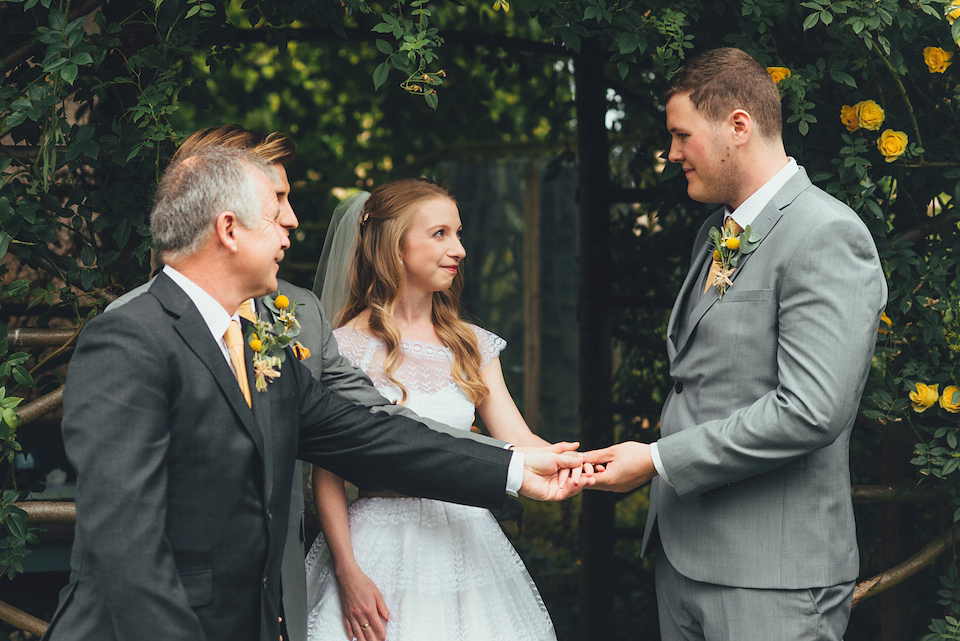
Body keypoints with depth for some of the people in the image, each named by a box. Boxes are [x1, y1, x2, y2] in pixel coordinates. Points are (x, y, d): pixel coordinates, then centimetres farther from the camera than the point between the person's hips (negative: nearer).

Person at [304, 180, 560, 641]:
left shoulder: (472, 347, 9)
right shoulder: (346, 348, -5)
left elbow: (518, 442, 1)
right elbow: (327, 470, -5)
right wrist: (348, 572, -12)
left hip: (467, 545, 4)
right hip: (382, 547, -4)